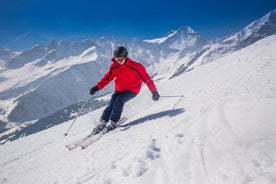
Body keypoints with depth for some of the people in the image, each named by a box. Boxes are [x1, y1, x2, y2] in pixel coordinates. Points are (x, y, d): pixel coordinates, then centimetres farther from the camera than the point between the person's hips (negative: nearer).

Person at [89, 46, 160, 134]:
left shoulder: (135, 66, -20)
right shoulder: (114, 67, -4)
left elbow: (146, 78, -18)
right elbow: (107, 77, 0)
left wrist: (154, 91, -20)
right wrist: (97, 87, -11)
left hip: (132, 90, -4)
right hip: (119, 89, 5)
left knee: (118, 101, -26)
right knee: (112, 103, -14)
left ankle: (112, 122, -12)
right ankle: (102, 122, -1)